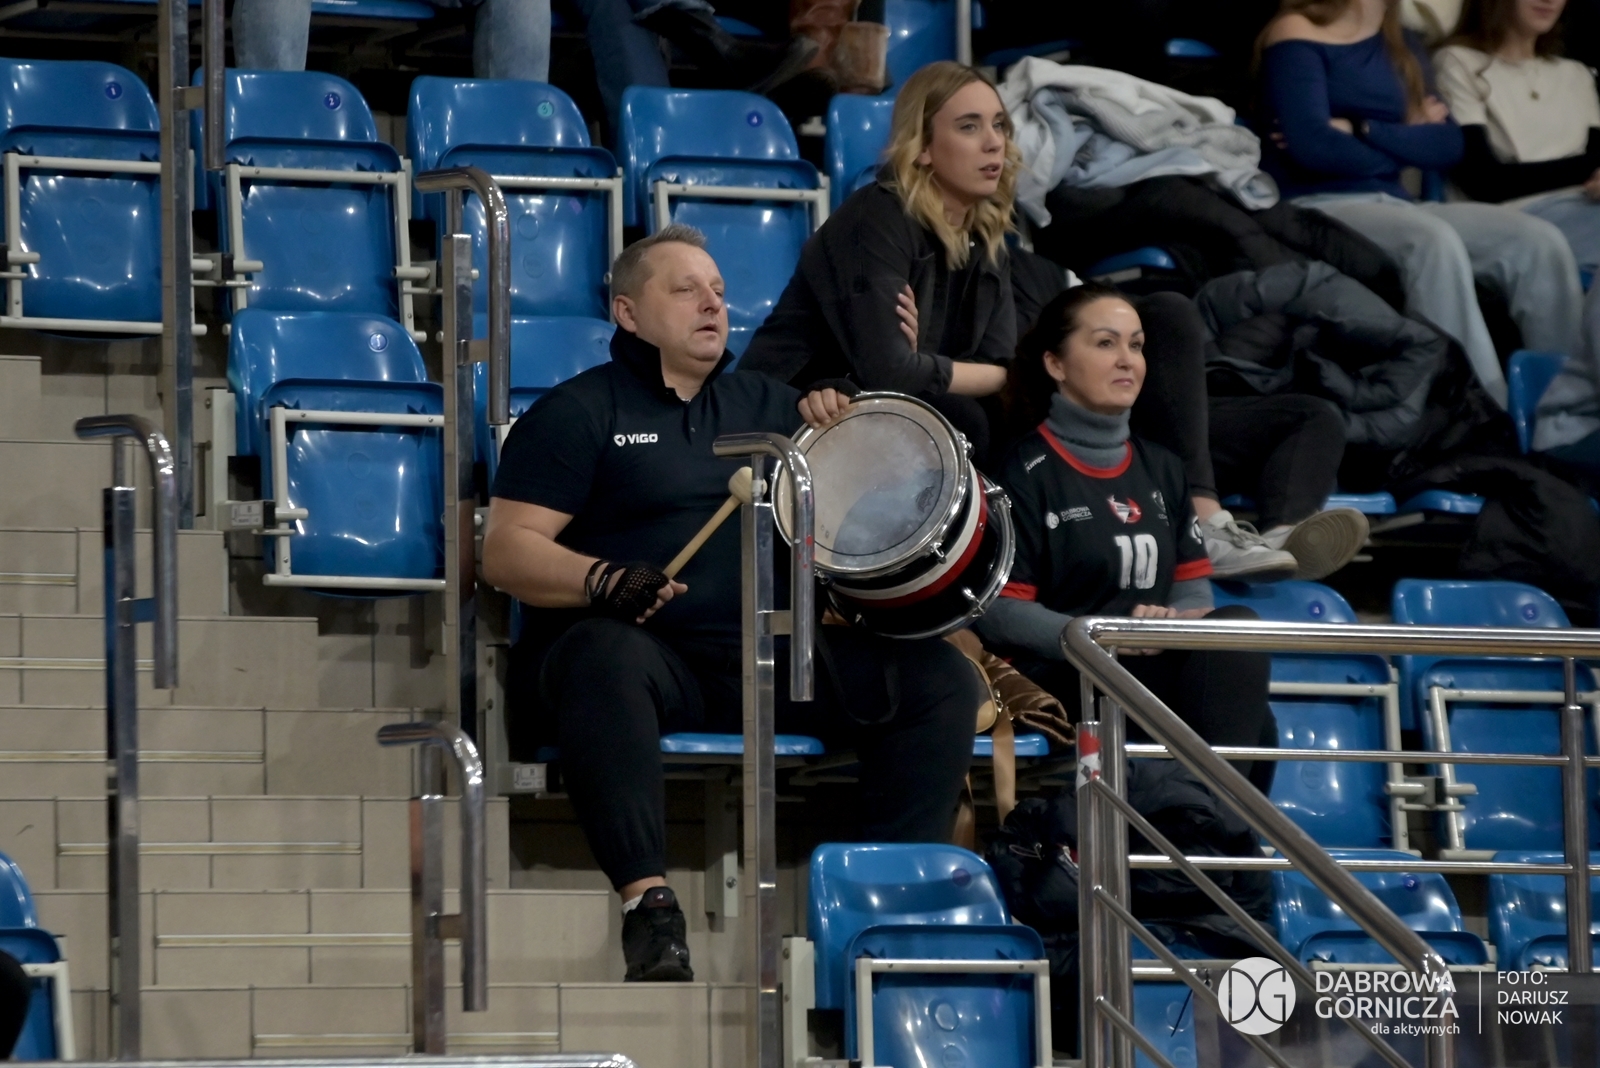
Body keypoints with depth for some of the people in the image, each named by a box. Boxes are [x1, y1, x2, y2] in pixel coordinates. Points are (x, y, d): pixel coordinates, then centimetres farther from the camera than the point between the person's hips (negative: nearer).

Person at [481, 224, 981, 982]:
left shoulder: (762, 403, 22)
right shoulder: (580, 413, 6)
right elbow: (506, 551, -3)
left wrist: (832, 424, 4)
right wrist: (605, 580, -22)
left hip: (767, 658, 5)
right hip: (648, 649, -5)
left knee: (941, 678, -13)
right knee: (607, 660, -41)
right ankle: (646, 901, -42)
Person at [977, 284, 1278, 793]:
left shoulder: (1159, 469, 22)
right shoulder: (1026, 470, 1)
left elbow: (1194, 591, 16)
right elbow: (1000, 614, -7)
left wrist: (1179, 621, -9)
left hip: (1162, 667, 6)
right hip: (1062, 681, -6)